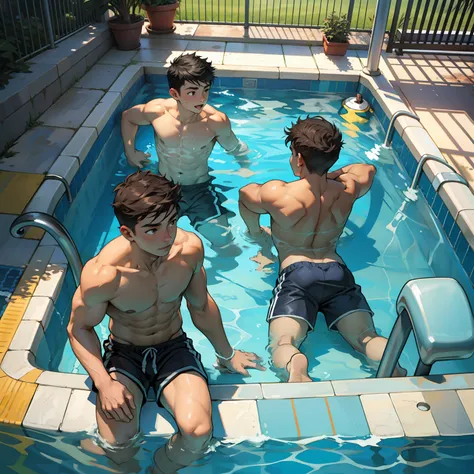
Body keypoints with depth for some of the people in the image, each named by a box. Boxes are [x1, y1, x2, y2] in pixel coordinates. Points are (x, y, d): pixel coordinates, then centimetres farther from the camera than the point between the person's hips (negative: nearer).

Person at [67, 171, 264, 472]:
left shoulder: (190, 248, -19)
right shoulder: (102, 275, -28)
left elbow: (201, 305, 0)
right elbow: (80, 328, -7)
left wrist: (227, 354, 13)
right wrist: (104, 383, -19)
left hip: (174, 347, 2)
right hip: (124, 353, -1)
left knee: (199, 432, -22)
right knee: (118, 449, -21)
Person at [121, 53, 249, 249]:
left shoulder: (216, 121, -22)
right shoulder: (157, 111, -17)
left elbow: (235, 150, -3)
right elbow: (127, 117, 5)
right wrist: (130, 152, 6)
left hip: (200, 190, -1)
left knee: (223, 242, -12)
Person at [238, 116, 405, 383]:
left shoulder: (278, 195, -3)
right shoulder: (348, 190, 10)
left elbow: (245, 194, 19)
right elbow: (369, 169, 33)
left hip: (296, 274, -4)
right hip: (338, 272, 4)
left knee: (283, 346, -13)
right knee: (368, 339, 2)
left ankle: (296, 371, -48)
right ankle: (394, 365, -31)